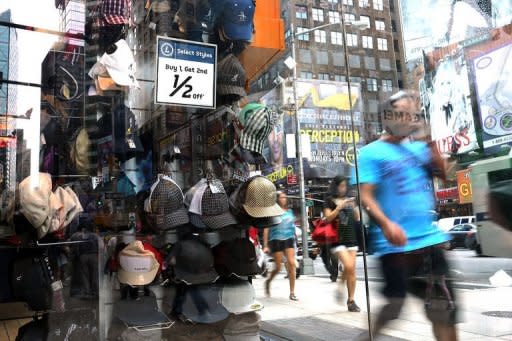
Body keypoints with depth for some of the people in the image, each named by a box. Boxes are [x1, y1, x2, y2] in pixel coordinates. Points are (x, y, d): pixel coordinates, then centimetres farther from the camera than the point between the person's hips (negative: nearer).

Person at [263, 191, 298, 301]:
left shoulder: (289, 211, 12)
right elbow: (266, 229, -4)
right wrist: (265, 245, -8)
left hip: (289, 239, 4)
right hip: (276, 240, -4)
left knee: (291, 264, -11)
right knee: (278, 267, 0)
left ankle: (292, 293, -4)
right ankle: (268, 282, 32)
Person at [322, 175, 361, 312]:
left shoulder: (350, 200, 15)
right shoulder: (330, 200, 2)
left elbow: (357, 219, 14)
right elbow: (328, 218, -8)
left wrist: (354, 207, -3)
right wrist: (339, 206, -15)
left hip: (351, 238, 5)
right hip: (337, 239, -5)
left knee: (352, 270, 2)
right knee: (348, 266, -19)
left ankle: (351, 300, 10)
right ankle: (341, 286, 7)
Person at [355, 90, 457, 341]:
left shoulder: (418, 147, 12)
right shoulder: (372, 153, -5)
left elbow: (443, 174, 10)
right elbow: (365, 196, -13)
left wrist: (430, 142, 0)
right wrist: (386, 224, -28)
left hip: (429, 238, 6)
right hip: (394, 243, -5)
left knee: (444, 306, 10)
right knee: (393, 303, 4)